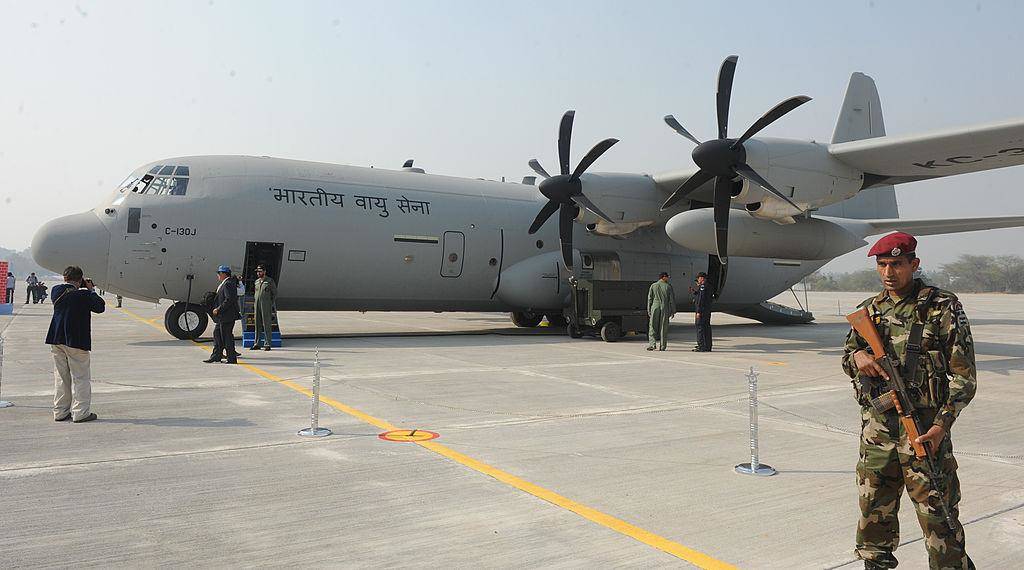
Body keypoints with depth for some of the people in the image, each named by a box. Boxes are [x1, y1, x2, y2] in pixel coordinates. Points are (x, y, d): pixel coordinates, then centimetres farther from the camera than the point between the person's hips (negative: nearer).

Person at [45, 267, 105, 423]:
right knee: (81, 377, 1)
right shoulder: (83, 295, -16)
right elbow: (100, 307, -9)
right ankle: (80, 412, 0)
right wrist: (91, 290, -1)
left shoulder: (56, 290, 2)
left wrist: (83, 286, 11)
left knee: (61, 377, 14)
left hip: (56, 340, 6)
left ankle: (60, 412, 18)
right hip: (77, 340, -6)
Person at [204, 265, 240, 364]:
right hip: (223, 317, 11)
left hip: (227, 316, -11)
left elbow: (229, 300, -24)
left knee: (226, 336, -5)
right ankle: (216, 356, 21)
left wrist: (219, 309, -20)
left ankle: (232, 359, 1)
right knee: (217, 333, 15)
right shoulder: (226, 283, 16)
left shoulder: (228, 284, -17)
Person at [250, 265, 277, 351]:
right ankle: (256, 343, 12)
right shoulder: (256, 281, 14)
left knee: (267, 325, -4)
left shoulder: (270, 281, -1)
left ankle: (267, 344, -1)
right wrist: (256, 301, 11)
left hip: (266, 306, -5)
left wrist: (270, 304, -4)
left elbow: (275, 293, 0)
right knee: (257, 325, 7)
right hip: (257, 305, 6)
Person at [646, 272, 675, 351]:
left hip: (655, 308, 0)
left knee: (653, 327, 3)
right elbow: (672, 299, 1)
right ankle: (662, 346, 7)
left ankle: (652, 343, -10)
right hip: (665, 309, 0)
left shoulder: (653, 286, 5)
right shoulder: (668, 286, 1)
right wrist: (673, 311, 7)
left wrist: (649, 310, 9)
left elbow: (650, 298, 4)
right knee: (663, 327, 5)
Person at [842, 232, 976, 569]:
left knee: (937, 513, -2)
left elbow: (964, 375, -6)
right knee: (874, 509, 14)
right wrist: (857, 357, -6)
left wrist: (942, 424, -16)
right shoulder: (870, 310, 10)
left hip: (923, 429, -5)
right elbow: (847, 358, 19)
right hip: (876, 425, 5)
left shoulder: (942, 307, -5)